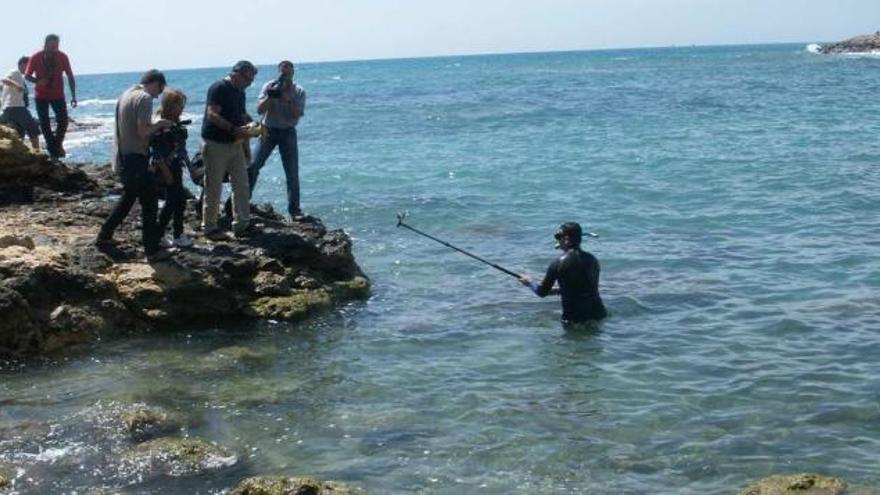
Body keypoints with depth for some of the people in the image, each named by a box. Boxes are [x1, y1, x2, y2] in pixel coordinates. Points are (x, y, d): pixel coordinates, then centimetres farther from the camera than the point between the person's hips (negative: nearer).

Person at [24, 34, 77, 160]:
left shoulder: (62, 57, -9)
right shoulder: (35, 58, -11)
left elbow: (70, 76, -5)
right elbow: (27, 75, -4)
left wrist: (73, 96, -11)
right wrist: (38, 81, -26)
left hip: (58, 95, 1)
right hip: (41, 96, 0)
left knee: (63, 121, -7)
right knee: (44, 123, 1)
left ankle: (57, 144, 16)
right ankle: (52, 148, 11)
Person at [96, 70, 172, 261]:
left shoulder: (126, 94, 12)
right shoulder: (145, 98, -15)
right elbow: (142, 131, -23)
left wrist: (154, 126, 12)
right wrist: (158, 125, -7)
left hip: (121, 156, 9)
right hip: (136, 158, -9)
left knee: (129, 197, 25)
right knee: (149, 203, -2)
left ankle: (104, 235, 31)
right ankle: (152, 250, 0)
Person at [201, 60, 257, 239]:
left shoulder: (240, 92, 14)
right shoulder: (219, 88, -13)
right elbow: (212, 115, -22)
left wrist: (249, 127, 1)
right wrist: (234, 129, -27)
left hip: (235, 143, 8)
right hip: (216, 144, -8)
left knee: (242, 185, 6)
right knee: (214, 188, -1)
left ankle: (241, 224, 12)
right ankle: (209, 227, 8)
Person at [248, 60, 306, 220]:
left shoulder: (299, 91, -3)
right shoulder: (269, 86, -2)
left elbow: (296, 114, -14)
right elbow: (259, 109, -10)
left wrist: (286, 98, -25)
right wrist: (270, 95, -23)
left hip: (287, 133, 0)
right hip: (268, 130, 0)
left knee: (292, 173, -1)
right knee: (253, 166, -7)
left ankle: (294, 209, 5)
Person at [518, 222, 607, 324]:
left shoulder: (558, 265, -9)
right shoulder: (592, 260, 6)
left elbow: (542, 292, 1)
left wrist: (529, 283, 21)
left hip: (574, 317, -5)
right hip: (596, 313, 5)